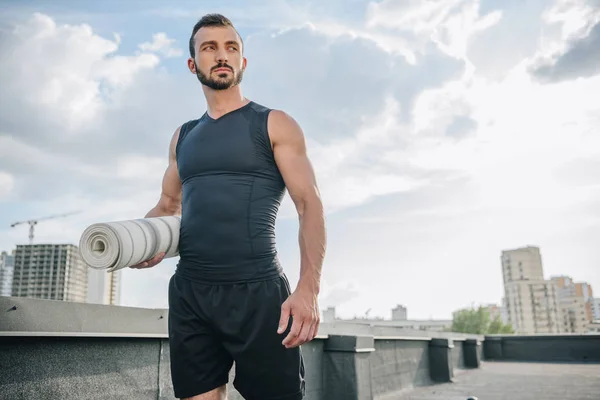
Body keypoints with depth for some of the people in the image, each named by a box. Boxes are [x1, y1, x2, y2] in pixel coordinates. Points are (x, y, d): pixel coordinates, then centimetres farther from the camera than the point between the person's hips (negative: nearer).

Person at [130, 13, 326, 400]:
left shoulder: (274, 124, 2)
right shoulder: (183, 136, 18)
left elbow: (311, 205, -5)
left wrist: (309, 289, -19)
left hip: (257, 292, -4)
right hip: (189, 294, 5)